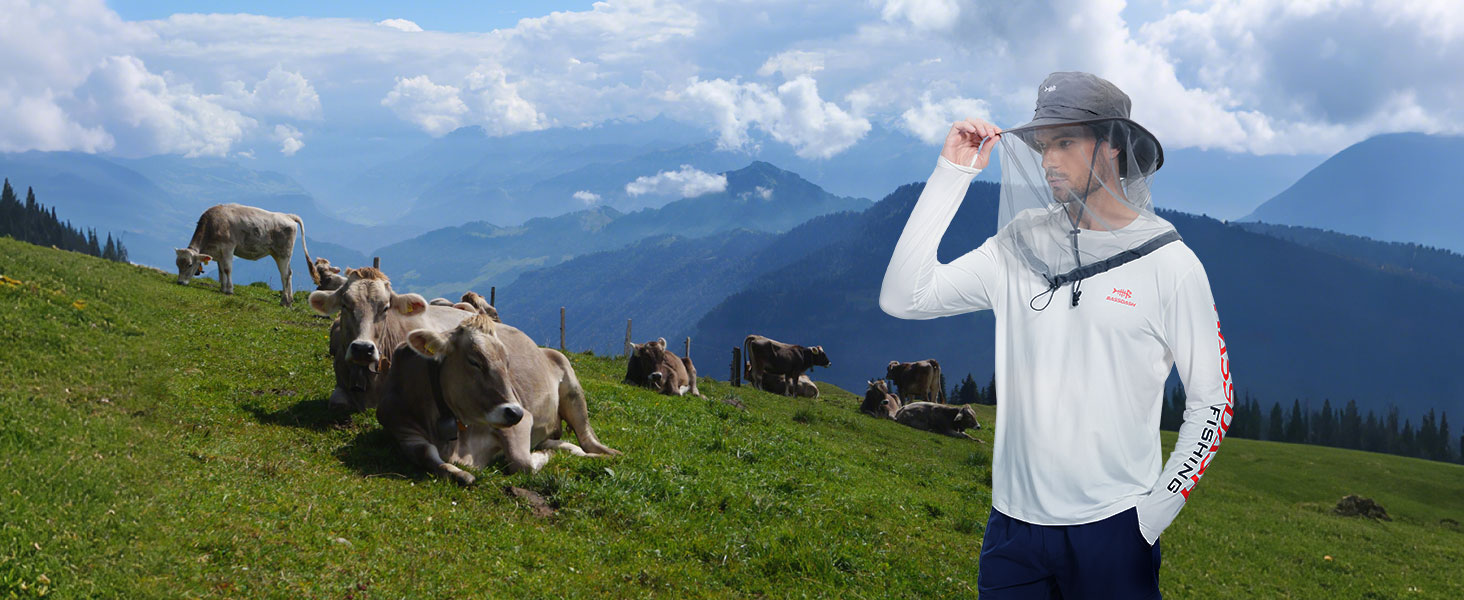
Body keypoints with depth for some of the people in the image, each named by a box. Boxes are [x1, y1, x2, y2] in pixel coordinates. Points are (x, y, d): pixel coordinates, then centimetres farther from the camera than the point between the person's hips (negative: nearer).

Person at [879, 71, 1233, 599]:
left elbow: (1212, 402, 1)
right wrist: (951, 174, -5)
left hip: (1112, 527, -2)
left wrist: (1156, 511, -6)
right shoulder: (1020, 246, 3)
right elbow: (903, 297, -4)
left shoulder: (1168, 263, -4)